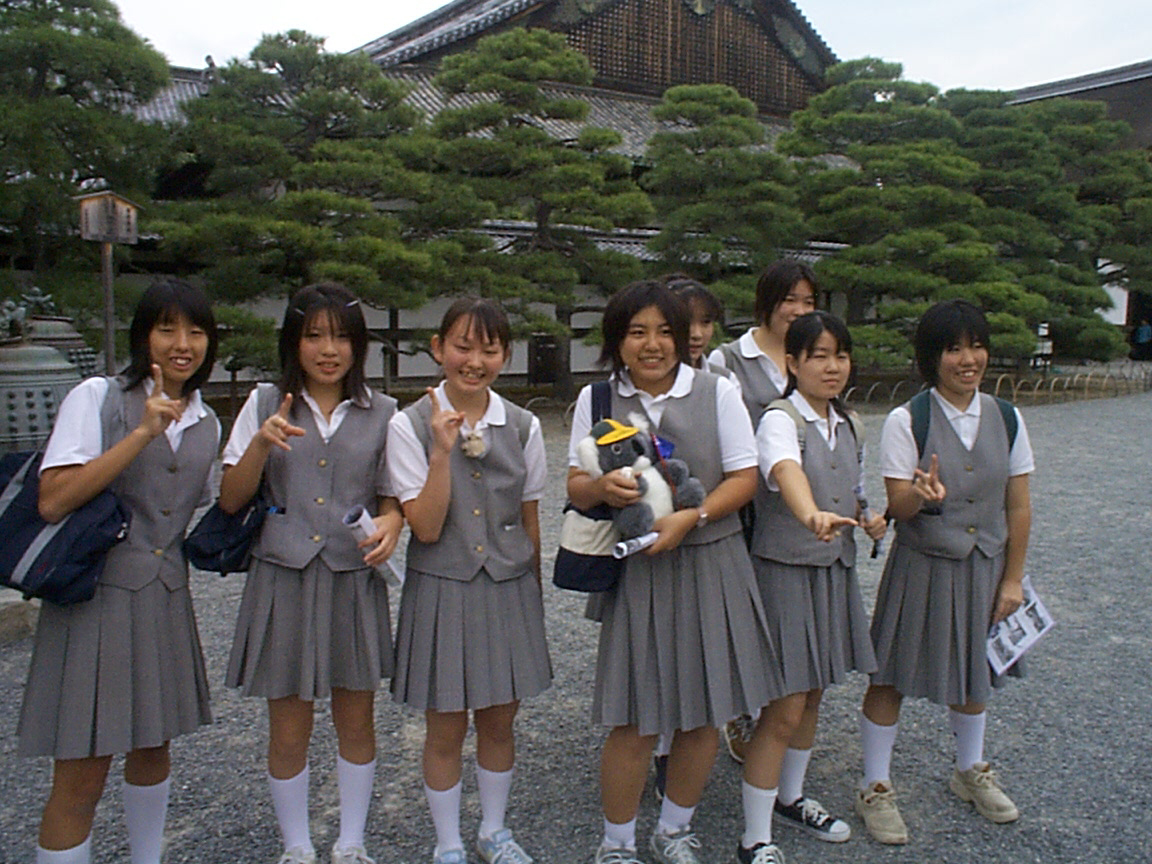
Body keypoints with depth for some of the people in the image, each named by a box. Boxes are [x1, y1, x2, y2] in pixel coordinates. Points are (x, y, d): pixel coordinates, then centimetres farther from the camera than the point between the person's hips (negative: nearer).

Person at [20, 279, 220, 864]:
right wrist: (143, 433, -21)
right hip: (96, 596, -5)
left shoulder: (205, 423, 10)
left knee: (152, 748, 20)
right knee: (81, 777, -1)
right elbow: (53, 502, -19)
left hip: (165, 601, 6)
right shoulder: (97, 398, -7)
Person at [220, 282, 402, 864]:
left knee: (356, 721, 12)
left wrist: (390, 522, -14)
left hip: (355, 582, 1)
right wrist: (261, 444, -16)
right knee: (288, 730, 8)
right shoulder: (265, 406, 2)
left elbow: (391, 496, 9)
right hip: (283, 581, 0)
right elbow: (230, 501, 1)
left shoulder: (381, 414, 3)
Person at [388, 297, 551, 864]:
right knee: (445, 729, 11)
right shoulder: (410, 425, -10)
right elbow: (426, 527, -14)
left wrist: (532, 595, 12)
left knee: (500, 722, 15)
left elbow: (530, 520, 7)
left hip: (509, 589, 3)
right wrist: (443, 451, -23)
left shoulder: (523, 426, -1)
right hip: (442, 590, -2)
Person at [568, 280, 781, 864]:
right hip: (634, 570, -1)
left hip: (711, 565, 1)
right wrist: (604, 488, -18)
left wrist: (690, 517, -16)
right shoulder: (595, 399, 3)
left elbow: (744, 477, -1)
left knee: (705, 711, 10)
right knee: (633, 720, 2)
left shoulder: (718, 392, 0)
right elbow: (576, 486, 5)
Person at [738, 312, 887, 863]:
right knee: (784, 710, -4)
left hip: (835, 571, 8)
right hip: (785, 571, -7)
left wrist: (865, 519, 1)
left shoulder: (845, 425, 9)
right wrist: (812, 515, -59)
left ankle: (790, 797, 40)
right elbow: (787, 472, -38)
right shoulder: (780, 420, -15)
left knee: (812, 697, 19)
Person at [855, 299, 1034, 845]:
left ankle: (970, 771, 43)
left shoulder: (1006, 419, -1)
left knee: (973, 671, 20)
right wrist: (923, 494, -36)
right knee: (891, 676, 3)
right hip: (921, 567, -3)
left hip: (983, 567, 4)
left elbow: (1018, 506, 4)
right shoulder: (906, 421, -11)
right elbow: (899, 507, -14)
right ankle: (875, 788, 21)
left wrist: (1012, 578, 3)